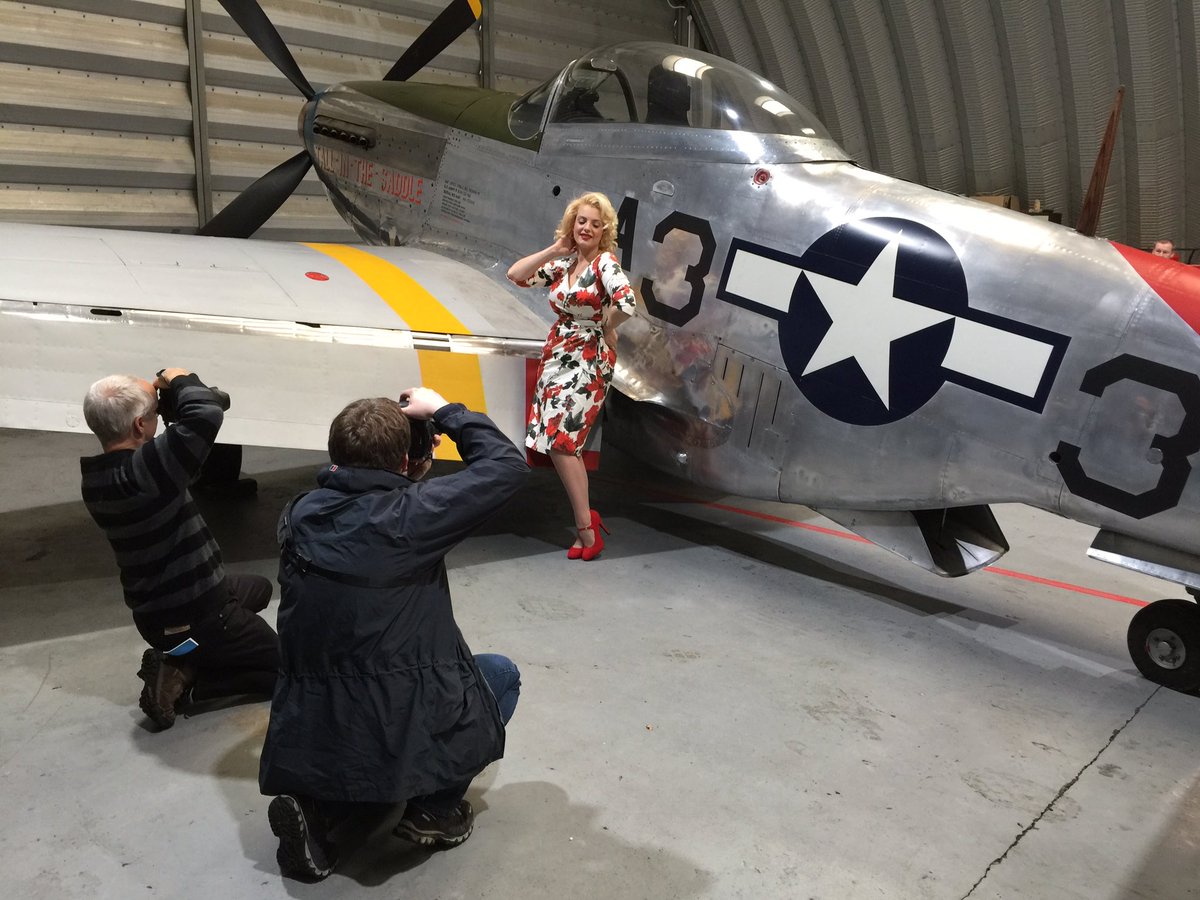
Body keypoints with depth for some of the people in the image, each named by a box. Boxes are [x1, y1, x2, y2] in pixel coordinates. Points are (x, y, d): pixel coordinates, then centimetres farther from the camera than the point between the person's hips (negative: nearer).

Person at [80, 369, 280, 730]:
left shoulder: (98, 475, -4)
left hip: (156, 609, 9)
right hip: (193, 619, -8)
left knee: (259, 587, 32)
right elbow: (206, 414, -43)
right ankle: (182, 683, 0)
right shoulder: (137, 472, -33)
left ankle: (178, 659, 13)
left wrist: (160, 390, -3)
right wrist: (178, 382, -21)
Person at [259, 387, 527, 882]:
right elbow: (507, 465, -9)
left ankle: (319, 808, 13)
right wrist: (442, 410, 1)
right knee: (500, 673, 22)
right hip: (405, 741, -5)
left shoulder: (297, 517, -2)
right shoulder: (408, 514, -18)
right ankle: (434, 808, 12)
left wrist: (408, 483, 15)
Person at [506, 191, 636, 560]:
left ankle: (586, 530, -5)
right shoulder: (563, 263, 9)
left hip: (588, 361, -8)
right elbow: (516, 275, 6)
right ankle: (586, 517, 19)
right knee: (559, 442, 7)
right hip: (556, 356, 8)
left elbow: (626, 303, -30)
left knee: (559, 440, -12)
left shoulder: (605, 263, -13)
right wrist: (554, 250, 1)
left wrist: (606, 329, -13)